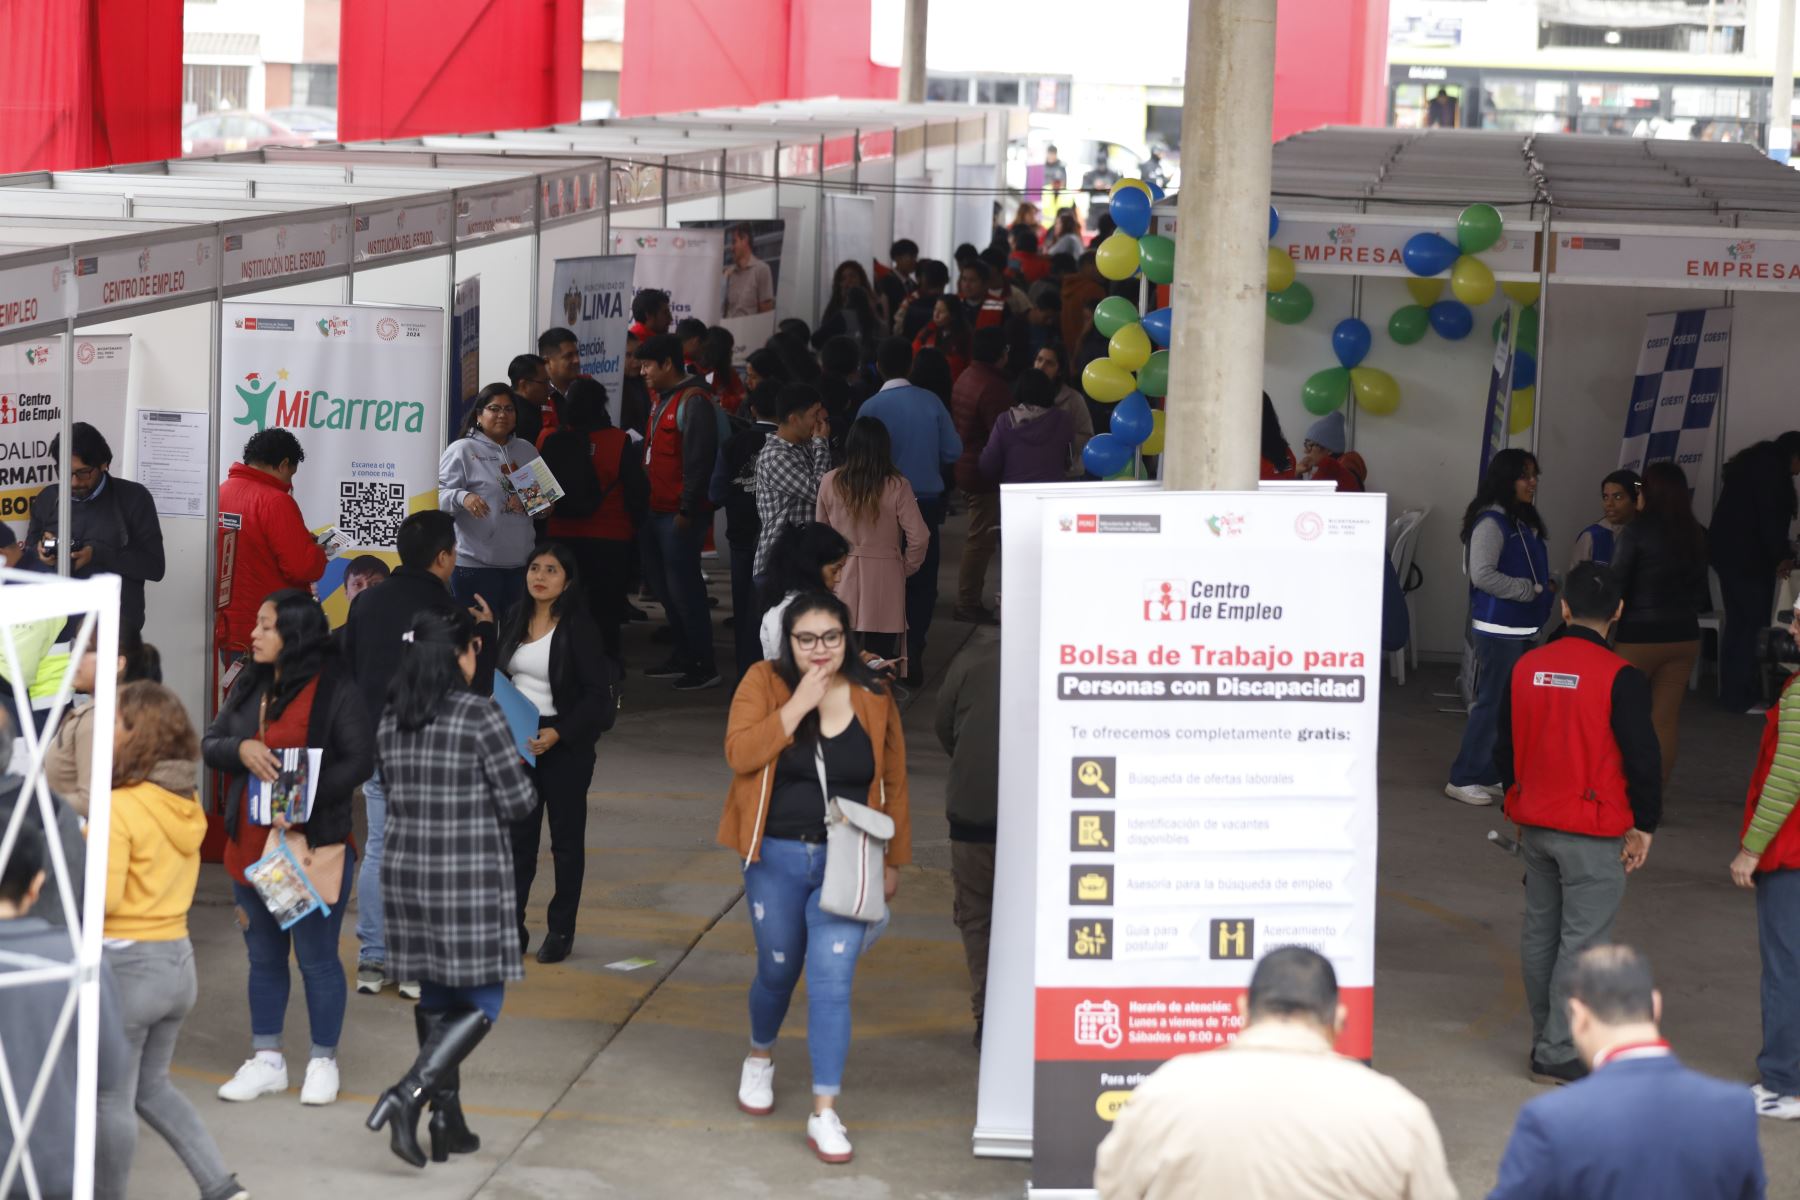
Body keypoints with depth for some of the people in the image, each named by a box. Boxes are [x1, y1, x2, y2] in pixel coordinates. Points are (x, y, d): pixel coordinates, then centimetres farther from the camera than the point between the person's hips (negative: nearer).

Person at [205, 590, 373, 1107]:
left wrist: (306, 796, -23)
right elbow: (210, 744, 9)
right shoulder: (249, 685, 8)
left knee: (317, 958, 3)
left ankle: (323, 1061, 17)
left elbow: (359, 759, -14)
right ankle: (266, 1059, 25)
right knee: (263, 956, 15)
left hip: (313, 845, -6)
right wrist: (241, 750, -13)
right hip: (250, 843, 6)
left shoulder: (337, 689, -11)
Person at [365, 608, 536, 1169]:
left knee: (437, 997, 16)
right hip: (470, 879, -6)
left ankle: (447, 1122, 20)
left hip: (406, 874, 6)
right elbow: (517, 802, -11)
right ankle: (407, 1096, -13)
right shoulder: (480, 714, -14)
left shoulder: (390, 721, 4)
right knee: (481, 1004, 3)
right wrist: (528, 790, 11)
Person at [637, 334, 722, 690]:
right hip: (658, 510, 10)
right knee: (663, 584, 15)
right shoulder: (664, 400, 17)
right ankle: (683, 656, 24)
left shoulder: (692, 401, -14)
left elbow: (698, 460, -19)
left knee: (682, 586, -8)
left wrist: (687, 510, -20)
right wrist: (649, 505, 17)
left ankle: (705, 666, -2)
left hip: (680, 513, -10)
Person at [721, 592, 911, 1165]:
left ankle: (825, 1113, -2)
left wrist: (893, 860, 8)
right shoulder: (765, 683, -4)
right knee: (777, 969, 15)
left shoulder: (874, 698, 0)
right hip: (776, 860, 0)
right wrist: (799, 704, -22)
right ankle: (760, 1058, 45)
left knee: (832, 981, -8)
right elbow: (739, 752, -17)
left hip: (845, 863, 0)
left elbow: (892, 782, 7)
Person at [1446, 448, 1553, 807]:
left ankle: (1490, 776, 19)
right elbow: (1482, 574, -21)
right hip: (1498, 629, -9)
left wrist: (1547, 588, 3)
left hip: (1522, 629, 9)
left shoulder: (1525, 522, 13)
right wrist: (1530, 591, -15)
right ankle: (1462, 779, 2)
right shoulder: (1491, 522, -14)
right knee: (1493, 704, -6)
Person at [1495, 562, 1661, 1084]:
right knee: (1582, 940, 0)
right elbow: (1643, 757, -13)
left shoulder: (1526, 668, 2)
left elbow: (1504, 748, 12)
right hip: (1594, 834, -6)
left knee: (1540, 931, 16)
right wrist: (1644, 825, -1)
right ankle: (1559, 1052, 1)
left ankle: (1546, 1039, 26)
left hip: (1534, 823, 6)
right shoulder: (1620, 678, -15)